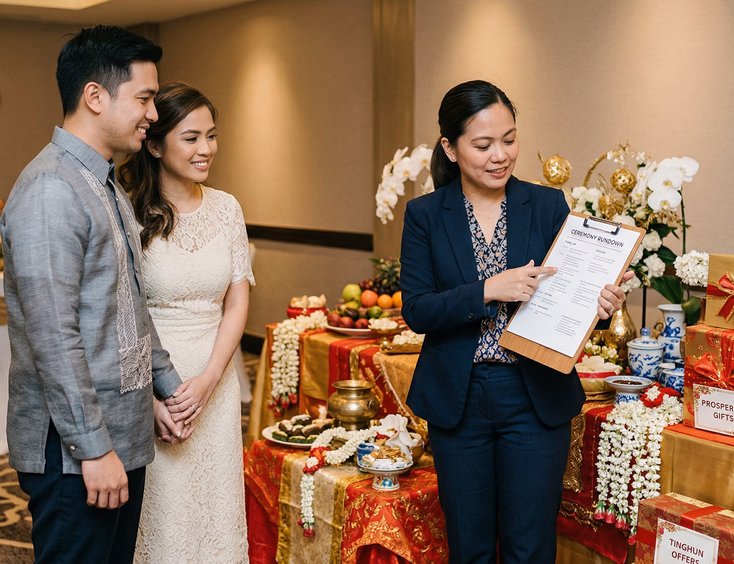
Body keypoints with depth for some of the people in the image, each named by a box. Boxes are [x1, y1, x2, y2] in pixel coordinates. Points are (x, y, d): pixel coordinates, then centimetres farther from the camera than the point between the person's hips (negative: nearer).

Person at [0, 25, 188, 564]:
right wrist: (95, 448, -20)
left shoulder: (109, 186, 14)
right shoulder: (51, 191, -18)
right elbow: (53, 338, -22)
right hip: (75, 451, -9)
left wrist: (168, 385, 20)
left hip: (124, 437, 9)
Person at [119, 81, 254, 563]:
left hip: (216, 381, 4)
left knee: (217, 506, 13)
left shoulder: (226, 208, 4)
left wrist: (209, 379, -8)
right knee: (163, 513, 5)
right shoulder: (130, 214, -10)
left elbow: (237, 302, 3)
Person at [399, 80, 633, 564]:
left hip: (536, 399, 0)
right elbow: (415, 310, -8)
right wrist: (488, 291, -21)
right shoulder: (425, 215, -1)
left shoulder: (549, 205, 0)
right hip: (458, 399, 0)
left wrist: (600, 305, -20)